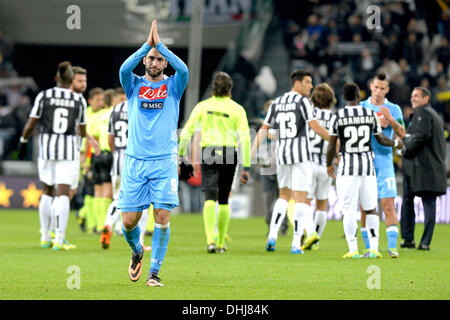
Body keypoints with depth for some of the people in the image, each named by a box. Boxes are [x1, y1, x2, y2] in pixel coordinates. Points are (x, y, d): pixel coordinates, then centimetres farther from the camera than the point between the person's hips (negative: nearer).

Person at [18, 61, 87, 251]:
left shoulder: (44, 96, -1)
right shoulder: (79, 100, 2)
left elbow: (30, 125, -1)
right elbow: (82, 131, 11)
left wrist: (23, 142, 15)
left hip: (47, 148, 1)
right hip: (69, 148, -1)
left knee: (47, 192, 16)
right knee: (63, 195, -4)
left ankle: (45, 238, 19)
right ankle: (59, 240, -15)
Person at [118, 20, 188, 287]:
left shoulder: (173, 86, 7)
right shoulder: (134, 85, 9)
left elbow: (184, 70, -15)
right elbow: (124, 69, -13)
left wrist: (160, 44, -12)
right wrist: (147, 44, -15)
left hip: (164, 162, -1)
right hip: (135, 162, 1)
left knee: (163, 217, -10)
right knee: (129, 222, 0)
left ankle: (155, 272, 0)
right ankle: (137, 251, 32)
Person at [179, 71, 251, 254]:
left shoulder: (203, 106, 3)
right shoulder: (237, 109, 1)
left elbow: (187, 132, 1)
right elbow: (245, 138, -4)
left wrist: (180, 156, 9)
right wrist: (246, 167, -2)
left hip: (208, 153, -1)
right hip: (229, 154, 1)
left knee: (210, 199, -7)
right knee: (224, 200, 15)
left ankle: (210, 240, -26)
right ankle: (221, 243, 20)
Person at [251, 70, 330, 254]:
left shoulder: (277, 103, 12)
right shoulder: (302, 101, -7)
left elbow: (264, 130, 12)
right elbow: (316, 127, -12)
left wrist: (252, 153, 15)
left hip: (282, 155, 6)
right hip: (301, 155, -6)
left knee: (284, 196, 19)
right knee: (300, 198, -3)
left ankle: (272, 236, 5)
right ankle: (296, 244, -8)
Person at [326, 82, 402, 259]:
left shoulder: (338, 117, -5)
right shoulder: (370, 114, 2)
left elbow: (331, 146, -2)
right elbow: (381, 140, 13)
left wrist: (329, 165, 15)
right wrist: (396, 143, 34)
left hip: (347, 168, -2)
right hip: (368, 165, 2)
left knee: (349, 210, 1)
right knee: (370, 209, 10)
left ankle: (353, 250, -2)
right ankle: (374, 248, 5)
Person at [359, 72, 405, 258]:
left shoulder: (394, 109, 7)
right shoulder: (361, 107, 10)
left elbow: (401, 134, -4)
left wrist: (390, 119, -20)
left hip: (384, 161, -1)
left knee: (388, 204, -10)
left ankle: (392, 246, -11)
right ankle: (369, 247, 6)